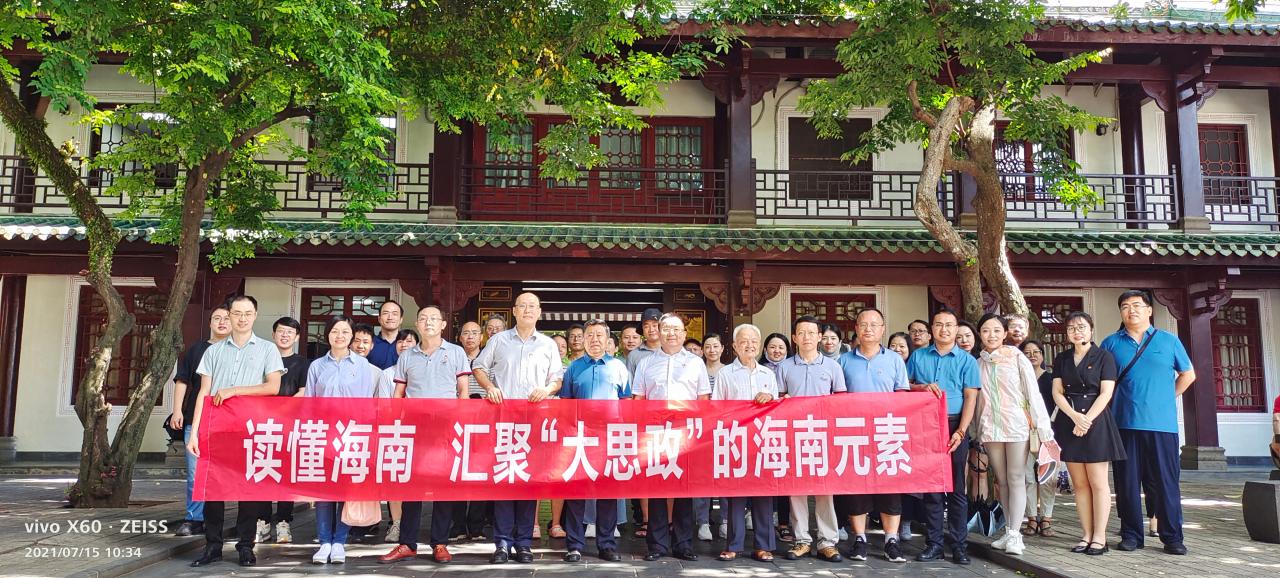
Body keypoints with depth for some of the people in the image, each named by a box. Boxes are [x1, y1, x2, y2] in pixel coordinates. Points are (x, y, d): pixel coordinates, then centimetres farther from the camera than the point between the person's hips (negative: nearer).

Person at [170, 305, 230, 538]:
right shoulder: (196, 349, 12)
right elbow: (182, 381, 12)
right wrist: (177, 410, 3)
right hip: (196, 421, 2)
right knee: (195, 473, 2)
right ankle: (194, 519, 11)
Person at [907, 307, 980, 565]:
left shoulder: (967, 360, 5)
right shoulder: (918, 356, 10)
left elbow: (970, 398, -1)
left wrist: (960, 432, -11)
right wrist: (923, 387, -11)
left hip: (954, 426, -1)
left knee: (956, 487, 2)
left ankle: (959, 545, 8)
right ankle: (933, 543, 11)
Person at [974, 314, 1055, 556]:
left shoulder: (1017, 358, -1)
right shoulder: (978, 364, 9)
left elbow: (1033, 394, -3)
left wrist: (1043, 429, -7)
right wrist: (976, 431, 10)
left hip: (1017, 425, -3)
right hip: (990, 427, 4)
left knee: (1016, 479, -5)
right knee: (1001, 480, 8)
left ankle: (1014, 534, -3)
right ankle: (1009, 532, 16)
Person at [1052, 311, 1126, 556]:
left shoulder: (1104, 356, 2)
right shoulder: (1061, 359, 13)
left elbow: (1106, 393, -6)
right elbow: (1057, 392, 5)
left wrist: (1087, 419, -16)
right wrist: (1075, 416, -11)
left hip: (1097, 421, -4)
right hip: (1069, 423, 4)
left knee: (1098, 482, -4)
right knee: (1079, 483, 4)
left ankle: (1099, 537, 0)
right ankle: (1086, 535, 8)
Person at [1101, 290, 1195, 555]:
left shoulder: (1169, 341, 9)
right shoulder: (1111, 343, 8)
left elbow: (1188, 374, 17)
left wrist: (1167, 398, 9)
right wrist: (1111, 405, 5)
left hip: (1162, 424, 0)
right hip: (1124, 424, 0)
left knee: (1166, 482, 1)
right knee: (1127, 481, 3)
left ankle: (1172, 537, 9)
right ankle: (1131, 535, 12)